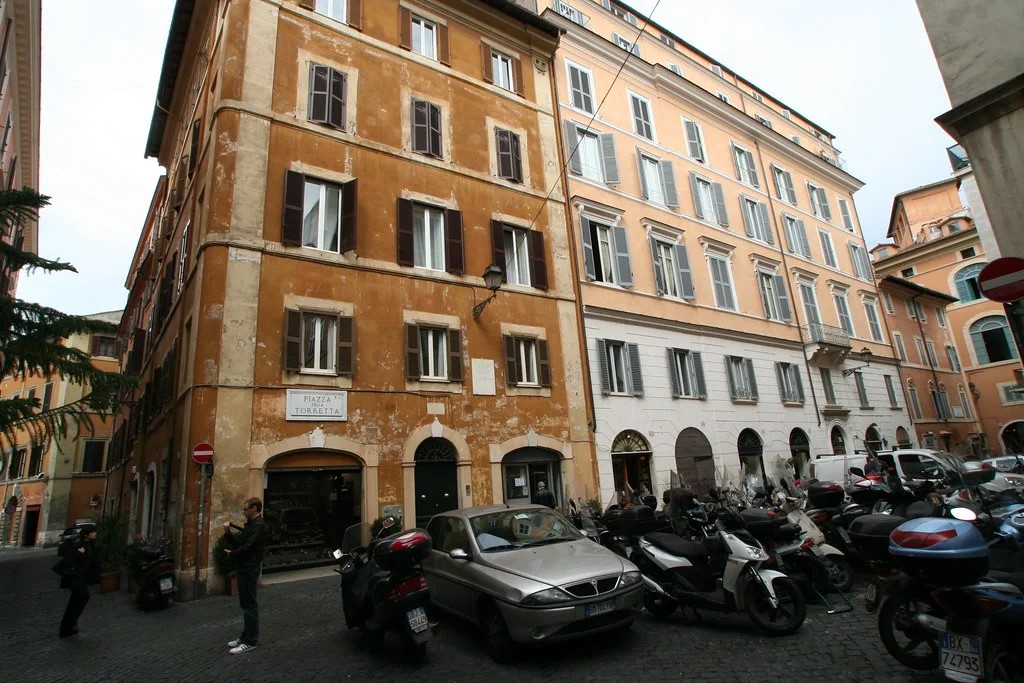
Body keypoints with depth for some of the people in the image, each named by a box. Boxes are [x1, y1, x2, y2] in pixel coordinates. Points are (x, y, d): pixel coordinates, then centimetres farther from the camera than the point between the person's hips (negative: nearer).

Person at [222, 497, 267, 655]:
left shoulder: (259, 525, -17)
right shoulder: (251, 524, 16)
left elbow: (248, 547, -23)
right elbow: (238, 541, 14)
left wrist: (232, 554, -7)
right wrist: (228, 532, -1)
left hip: (250, 568, -10)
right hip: (245, 567, 10)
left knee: (249, 604, -4)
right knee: (245, 603, 16)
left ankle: (250, 641, 2)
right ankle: (246, 636, 26)